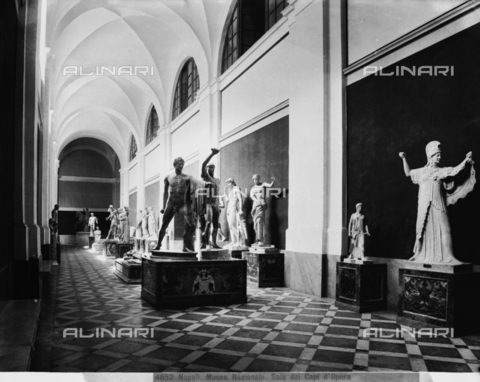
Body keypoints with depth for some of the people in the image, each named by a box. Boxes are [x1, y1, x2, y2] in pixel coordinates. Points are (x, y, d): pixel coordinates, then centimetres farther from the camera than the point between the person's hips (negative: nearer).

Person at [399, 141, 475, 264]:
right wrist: (404, 159, 19)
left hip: (438, 206, -1)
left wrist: (466, 161, -13)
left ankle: (446, 257, -7)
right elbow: (408, 173, 24)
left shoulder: (442, 171, 8)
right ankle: (421, 255, 14)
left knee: (443, 230, -8)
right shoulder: (422, 171, 12)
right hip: (424, 206, 1)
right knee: (424, 230, 5)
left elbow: (456, 170, -3)